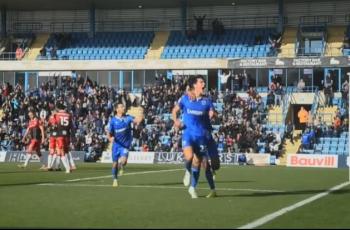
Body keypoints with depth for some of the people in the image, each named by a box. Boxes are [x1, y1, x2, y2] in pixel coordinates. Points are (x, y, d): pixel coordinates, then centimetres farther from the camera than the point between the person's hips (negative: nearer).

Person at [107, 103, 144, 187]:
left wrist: (139, 119, -47)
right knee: (115, 163, 6)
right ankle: (115, 179, 28)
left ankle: (121, 167, 18)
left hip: (125, 144, 0)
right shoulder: (113, 120, -5)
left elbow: (135, 120, -24)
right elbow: (109, 133, -3)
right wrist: (110, 138, -25)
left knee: (123, 160, -19)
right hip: (116, 144, 0)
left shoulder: (128, 118, -4)